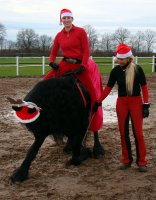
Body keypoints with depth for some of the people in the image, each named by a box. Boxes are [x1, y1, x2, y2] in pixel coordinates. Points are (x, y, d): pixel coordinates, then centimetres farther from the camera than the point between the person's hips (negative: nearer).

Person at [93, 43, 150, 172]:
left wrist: (146, 105, -8)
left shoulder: (137, 69, -8)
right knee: (124, 133, 7)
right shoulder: (116, 71, -1)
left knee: (138, 132, 0)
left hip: (136, 102, -3)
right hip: (121, 103, 3)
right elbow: (108, 88, 5)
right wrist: (98, 102, 2)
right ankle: (127, 160, 18)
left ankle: (142, 161, 9)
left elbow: (144, 87, -4)